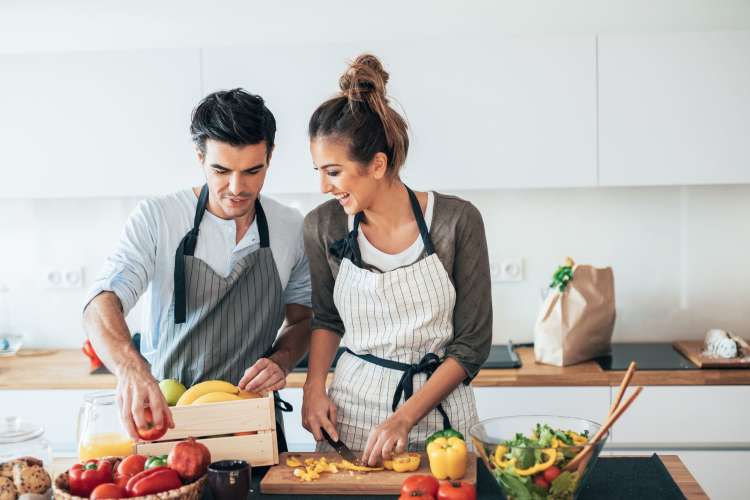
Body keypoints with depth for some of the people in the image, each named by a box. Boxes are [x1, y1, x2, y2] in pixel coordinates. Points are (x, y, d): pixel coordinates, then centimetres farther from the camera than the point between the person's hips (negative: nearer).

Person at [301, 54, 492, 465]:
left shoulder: (456, 221, -13)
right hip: (349, 415, 2)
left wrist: (405, 417, -17)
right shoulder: (323, 226, -6)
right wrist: (314, 387, -4)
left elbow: (472, 343, -10)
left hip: (437, 412, -2)